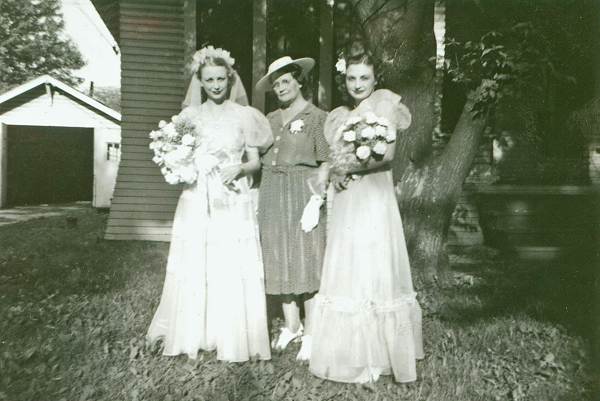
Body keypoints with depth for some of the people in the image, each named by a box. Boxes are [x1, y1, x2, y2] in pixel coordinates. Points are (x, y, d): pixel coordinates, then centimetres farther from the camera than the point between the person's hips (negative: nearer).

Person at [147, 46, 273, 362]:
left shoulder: (244, 115, 5)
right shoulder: (189, 115, 11)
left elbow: (255, 161, 5)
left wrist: (239, 169, -15)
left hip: (233, 202, -2)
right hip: (196, 200, 2)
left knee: (232, 268, -4)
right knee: (192, 268, 3)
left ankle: (233, 339, 9)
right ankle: (193, 334, 18)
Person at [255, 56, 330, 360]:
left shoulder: (317, 117, -3)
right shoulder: (270, 119, 14)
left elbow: (326, 162, -7)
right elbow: (260, 157, 16)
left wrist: (317, 192, -18)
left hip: (302, 192, -6)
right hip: (272, 193, 6)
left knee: (306, 259, -2)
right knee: (279, 259, 10)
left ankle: (310, 332, 9)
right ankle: (291, 325, 24)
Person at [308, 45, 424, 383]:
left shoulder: (385, 105, -1)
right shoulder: (338, 116, 15)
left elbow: (387, 156, -11)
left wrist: (352, 167, -13)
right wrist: (335, 174, -3)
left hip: (375, 200, -5)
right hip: (345, 202, 6)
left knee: (375, 272, -2)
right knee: (345, 273, 7)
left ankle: (379, 353, 11)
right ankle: (348, 352, 20)